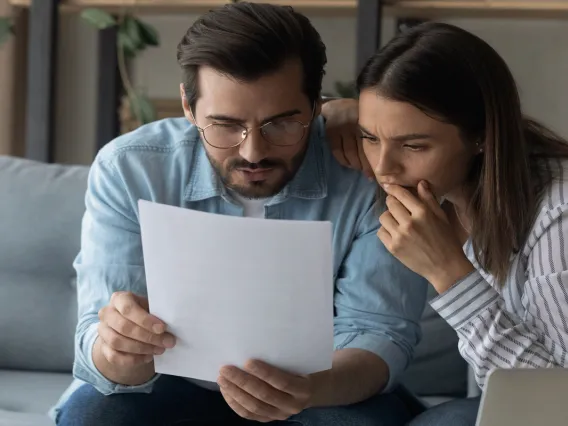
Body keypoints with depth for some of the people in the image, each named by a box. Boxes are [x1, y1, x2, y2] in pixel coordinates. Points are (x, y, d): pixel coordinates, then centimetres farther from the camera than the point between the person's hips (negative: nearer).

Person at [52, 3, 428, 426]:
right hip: (173, 387, 0)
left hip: (329, 391, 0)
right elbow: (100, 344, -21)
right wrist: (119, 352, -46)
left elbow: (379, 332, -20)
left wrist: (310, 389, -43)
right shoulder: (127, 170, -17)